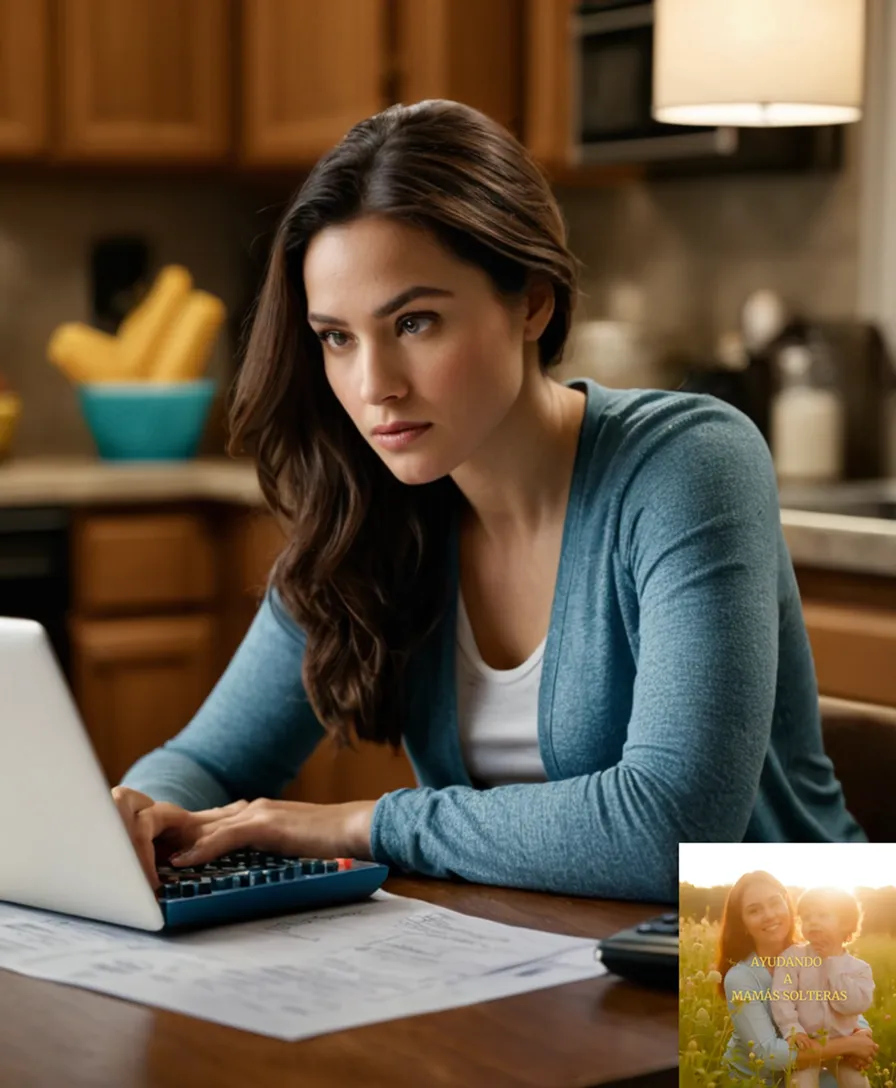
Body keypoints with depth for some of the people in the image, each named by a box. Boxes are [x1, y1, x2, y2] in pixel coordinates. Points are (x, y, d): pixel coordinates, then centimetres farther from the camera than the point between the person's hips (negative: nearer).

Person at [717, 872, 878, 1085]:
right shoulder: (740, 978, -21)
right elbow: (768, 1053, -28)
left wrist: (862, 1035, -23)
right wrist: (847, 1045, -27)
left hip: (802, 1073, 5)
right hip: (752, 1081, -5)